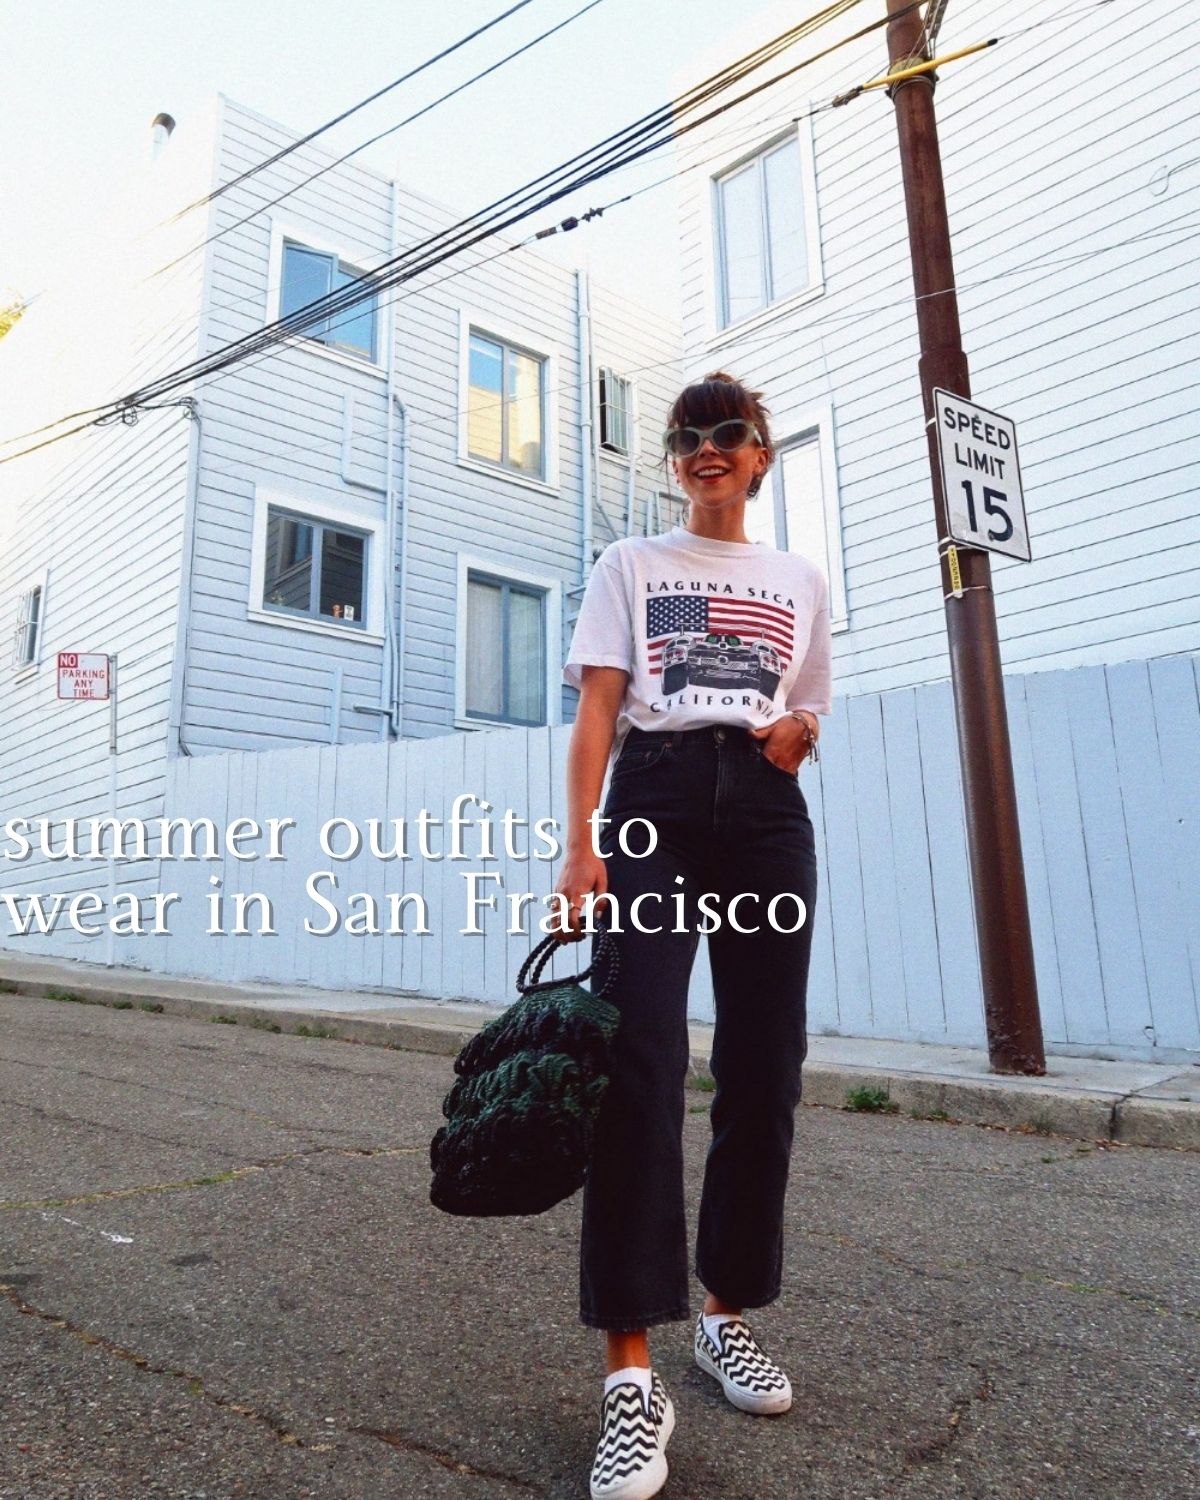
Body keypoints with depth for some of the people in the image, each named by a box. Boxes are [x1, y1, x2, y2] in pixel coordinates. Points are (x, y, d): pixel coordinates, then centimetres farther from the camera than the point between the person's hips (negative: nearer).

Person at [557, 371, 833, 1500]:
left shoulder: (799, 582, 20)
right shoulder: (629, 565, 13)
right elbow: (596, 710, 0)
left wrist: (796, 734, -2)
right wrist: (580, 844, -12)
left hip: (765, 812, 3)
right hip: (654, 797, -3)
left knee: (763, 1065, 4)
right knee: (641, 1056, -15)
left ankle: (730, 1312, 24)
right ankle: (630, 1374, -7)